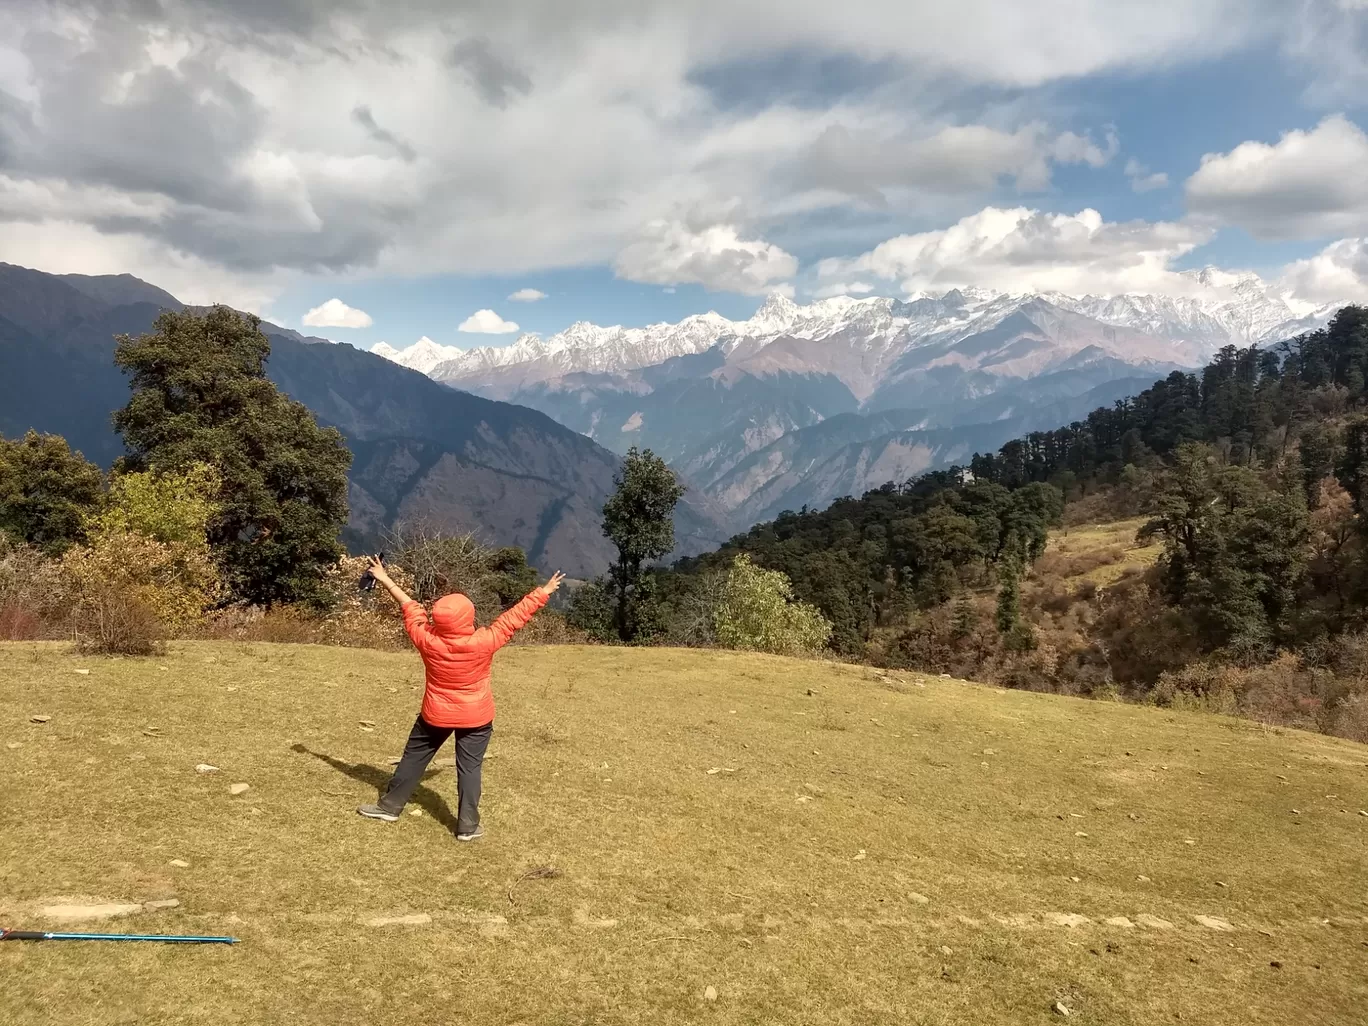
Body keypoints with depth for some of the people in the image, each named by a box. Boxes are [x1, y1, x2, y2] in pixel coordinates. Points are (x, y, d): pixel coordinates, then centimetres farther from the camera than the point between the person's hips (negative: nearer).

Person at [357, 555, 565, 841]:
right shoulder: (484, 642, -24)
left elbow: (411, 610, -5)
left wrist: (386, 580, 10)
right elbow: (515, 617, -15)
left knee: (414, 758, 18)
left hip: (436, 715, 2)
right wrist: (544, 592, -5)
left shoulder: (427, 640, -19)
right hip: (476, 717, -1)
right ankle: (467, 825, 10)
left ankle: (389, 806, 29)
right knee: (469, 767, 6)